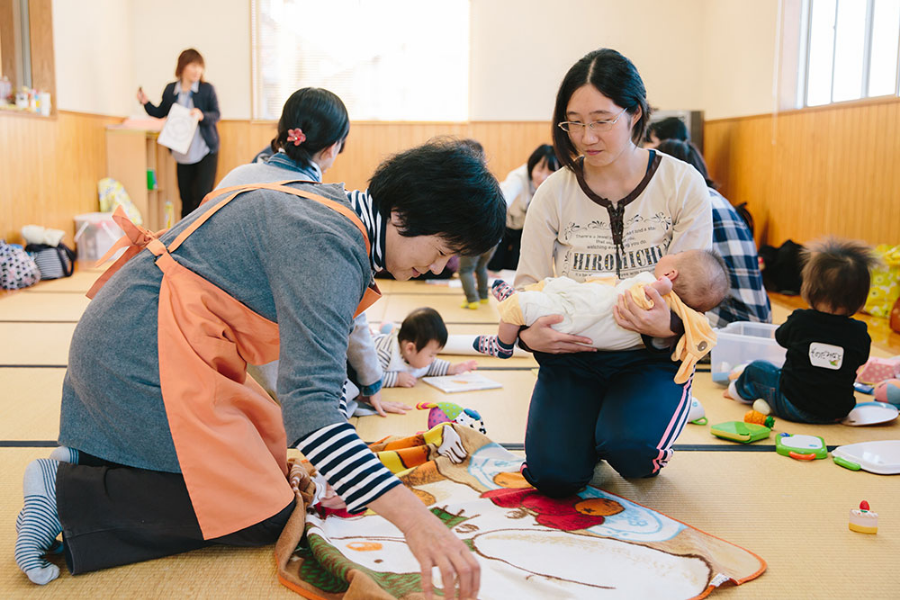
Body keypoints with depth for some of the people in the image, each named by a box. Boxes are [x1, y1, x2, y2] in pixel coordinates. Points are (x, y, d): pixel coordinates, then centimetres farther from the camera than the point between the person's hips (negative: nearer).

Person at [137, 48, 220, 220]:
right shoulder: (170, 90, 5)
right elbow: (160, 113, 15)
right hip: (182, 153, 3)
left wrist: (202, 116, -25)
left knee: (202, 196, -9)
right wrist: (145, 102, -1)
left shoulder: (207, 89, -4)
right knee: (185, 198, 8)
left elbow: (216, 114, -5)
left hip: (206, 152, -3)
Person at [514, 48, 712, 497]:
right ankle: (587, 426, 17)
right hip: (572, 356, 2)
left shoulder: (682, 185, -5)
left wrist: (667, 327, -31)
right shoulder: (554, 194, -1)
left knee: (631, 448, -29)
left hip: (649, 356, -1)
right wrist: (528, 332, -24)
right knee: (555, 473, -19)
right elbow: (528, 284, 0)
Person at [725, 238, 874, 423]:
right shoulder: (860, 333, -10)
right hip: (838, 411, 3)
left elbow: (781, 337, 7)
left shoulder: (800, 320, -14)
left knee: (756, 368, 19)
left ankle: (738, 390, 50)